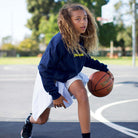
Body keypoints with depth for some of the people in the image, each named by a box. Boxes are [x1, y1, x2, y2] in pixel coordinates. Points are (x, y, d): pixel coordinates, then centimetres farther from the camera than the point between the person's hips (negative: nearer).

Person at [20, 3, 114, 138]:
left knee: (82, 94, -31)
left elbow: (85, 59, 9)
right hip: (50, 78, -4)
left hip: (70, 76, 4)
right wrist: (55, 94, -24)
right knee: (41, 120, 6)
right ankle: (30, 120, 47)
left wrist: (103, 68, -1)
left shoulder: (84, 39, -14)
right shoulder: (58, 42, -33)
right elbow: (44, 69, -26)